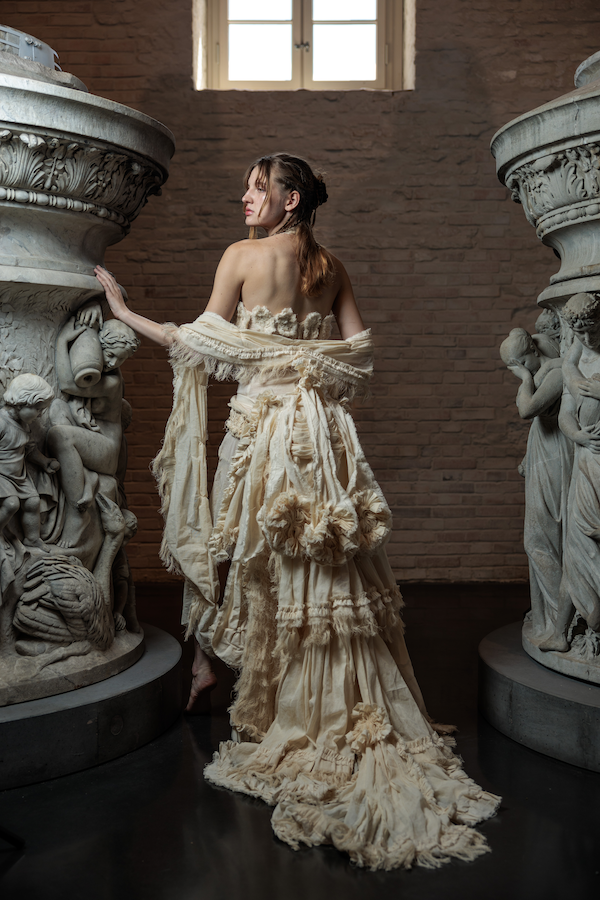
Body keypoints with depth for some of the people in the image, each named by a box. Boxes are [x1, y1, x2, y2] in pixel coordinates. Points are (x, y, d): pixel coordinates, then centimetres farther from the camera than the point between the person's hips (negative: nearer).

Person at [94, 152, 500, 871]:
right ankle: (358, 722, 20)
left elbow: (205, 345, -4)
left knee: (271, 574, 6)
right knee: (332, 575, 10)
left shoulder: (243, 256, -5)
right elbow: (361, 349, 9)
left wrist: (124, 313, 6)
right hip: (323, 430, 5)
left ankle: (282, 722, 20)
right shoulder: (330, 265, 10)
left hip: (266, 428, -5)